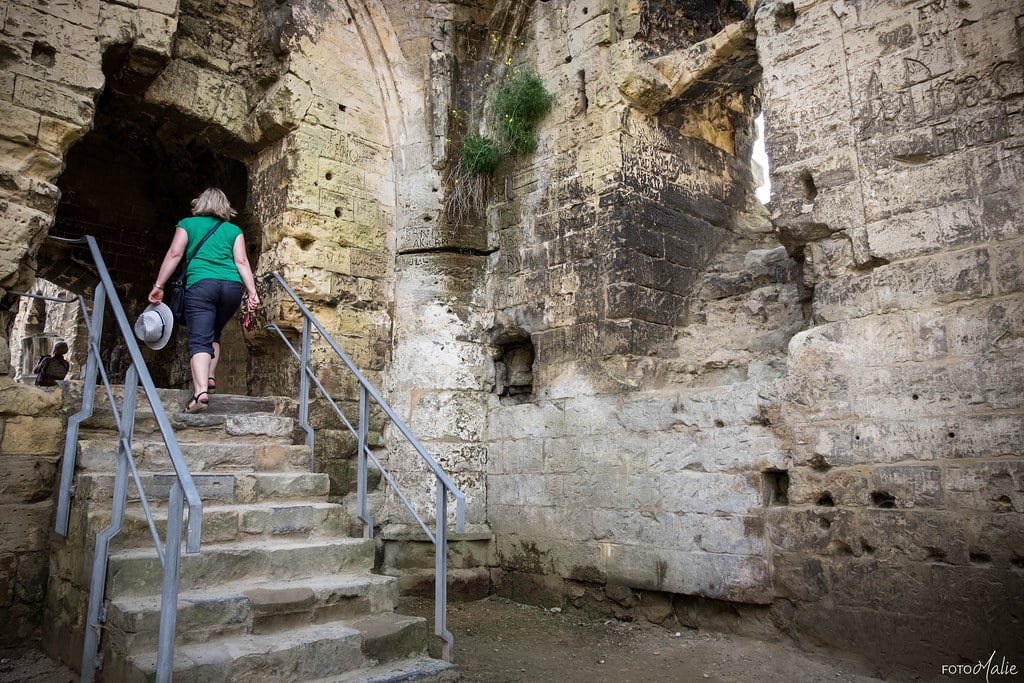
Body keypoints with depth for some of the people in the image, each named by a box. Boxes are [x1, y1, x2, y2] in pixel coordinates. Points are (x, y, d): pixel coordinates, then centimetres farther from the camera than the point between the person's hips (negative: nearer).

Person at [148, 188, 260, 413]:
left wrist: (158, 286, 7)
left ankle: (201, 391, -27)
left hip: (201, 284, -3)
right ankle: (209, 377, 16)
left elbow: (174, 254, 6)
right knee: (213, 335, 23)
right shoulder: (234, 230, 19)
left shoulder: (187, 224, 16)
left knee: (199, 340, -10)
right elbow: (242, 262, 7)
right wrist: (252, 292, 0)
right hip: (232, 285, 3)